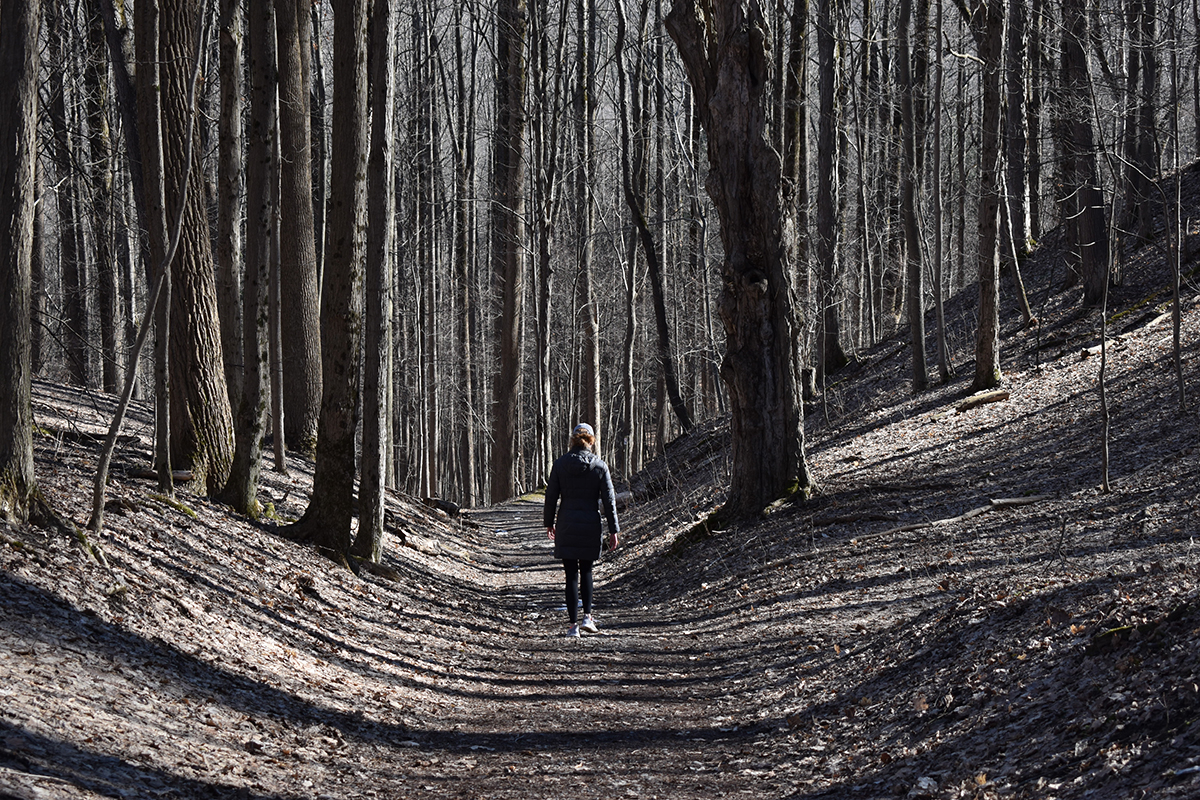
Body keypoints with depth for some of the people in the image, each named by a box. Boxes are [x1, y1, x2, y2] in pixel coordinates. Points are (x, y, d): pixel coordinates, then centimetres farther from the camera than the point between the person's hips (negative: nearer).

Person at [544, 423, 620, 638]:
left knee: (571, 575, 3)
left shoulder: (560, 464, -3)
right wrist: (613, 530, 1)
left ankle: (574, 625, 0)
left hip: (566, 525, 0)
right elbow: (608, 500, -3)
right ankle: (587, 617, 4)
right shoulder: (599, 466, -4)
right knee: (586, 571, 17)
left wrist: (549, 522, 14)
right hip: (590, 526, 0)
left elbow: (551, 496, 0)